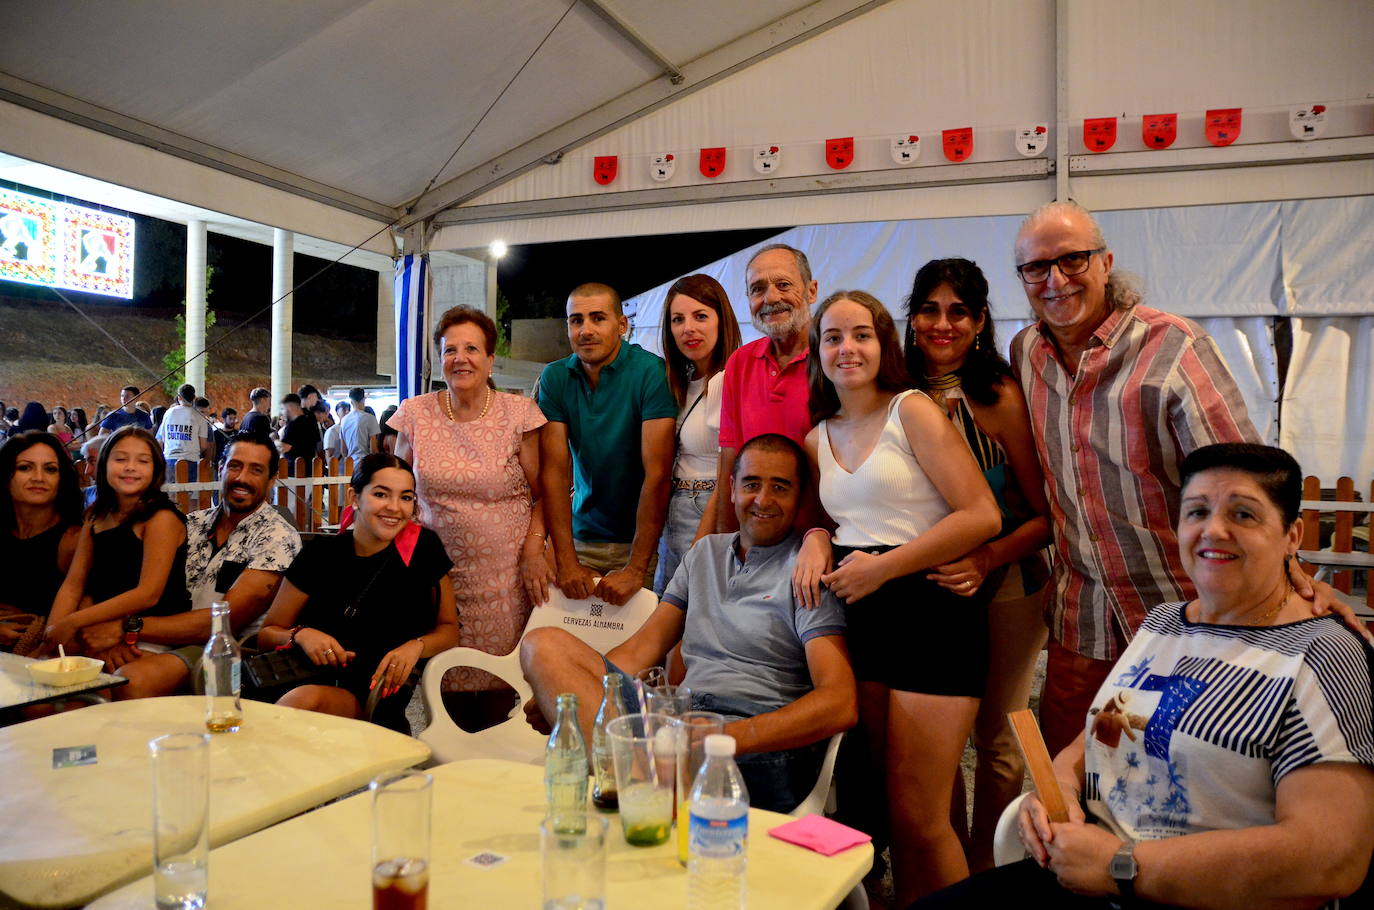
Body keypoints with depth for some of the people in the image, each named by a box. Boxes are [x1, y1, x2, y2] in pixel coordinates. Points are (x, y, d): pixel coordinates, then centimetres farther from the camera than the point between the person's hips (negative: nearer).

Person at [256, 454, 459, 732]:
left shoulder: (422, 546, -1)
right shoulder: (321, 554, 1)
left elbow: (448, 628, 7)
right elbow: (267, 632, 8)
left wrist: (416, 646, -14)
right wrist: (300, 635, -14)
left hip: (377, 699, -1)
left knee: (307, 699, -33)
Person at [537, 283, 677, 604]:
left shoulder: (650, 371, -15)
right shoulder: (555, 378, -2)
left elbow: (657, 474, -20)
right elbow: (554, 471, -8)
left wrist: (635, 570, -24)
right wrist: (566, 562, -16)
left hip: (643, 538, -3)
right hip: (582, 538, 3)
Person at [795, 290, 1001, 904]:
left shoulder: (913, 411, -5)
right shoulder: (819, 438, 14)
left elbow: (982, 515, -13)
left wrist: (881, 566, -14)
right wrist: (815, 538, 4)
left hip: (934, 612, -6)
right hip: (861, 621, 6)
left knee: (919, 817, -2)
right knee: (888, 803, 12)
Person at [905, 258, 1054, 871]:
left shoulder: (1000, 396, -13)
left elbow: (1045, 512, -11)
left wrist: (986, 559, -26)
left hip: (1003, 588, -4)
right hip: (926, 589, 4)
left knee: (995, 740, 9)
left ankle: (986, 871, 31)